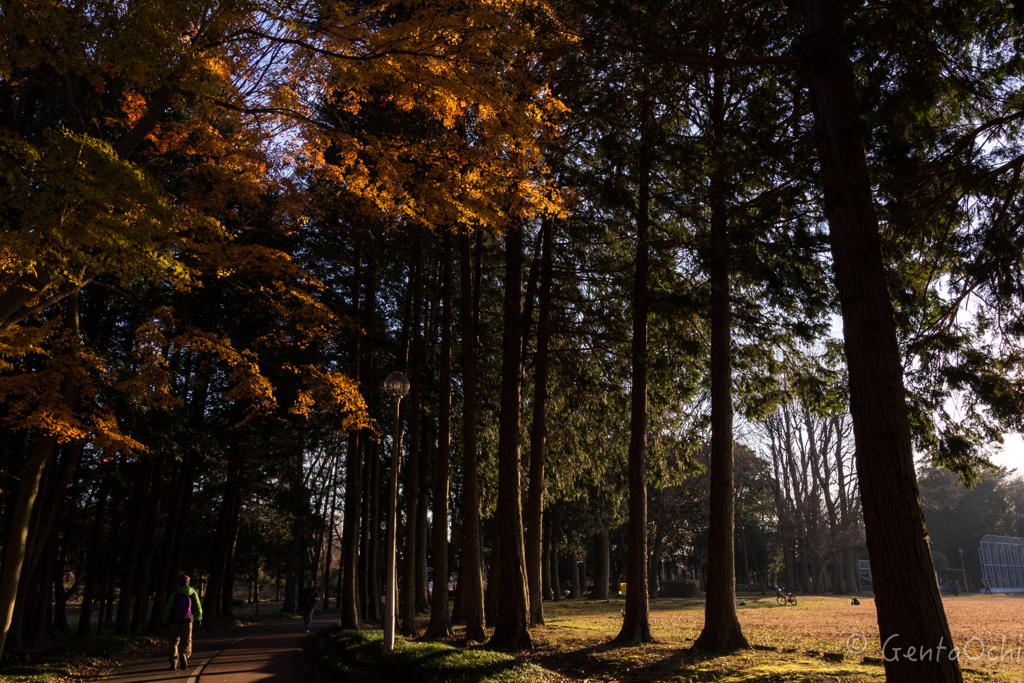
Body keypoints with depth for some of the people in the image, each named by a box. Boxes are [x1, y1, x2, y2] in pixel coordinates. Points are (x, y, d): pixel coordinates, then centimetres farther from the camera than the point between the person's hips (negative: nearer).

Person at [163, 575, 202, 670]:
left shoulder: (174, 594, -1)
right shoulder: (193, 593, 3)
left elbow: (168, 609, -3)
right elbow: (198, 607, 9)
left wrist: (166, 621, 6)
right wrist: (199, 619, 22)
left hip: (174, 622, 0)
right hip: (187, 622, 0)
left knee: (174, 642, 16)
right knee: (187, 642, 3)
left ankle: (173, 662, 11)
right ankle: (184, 655, -27)